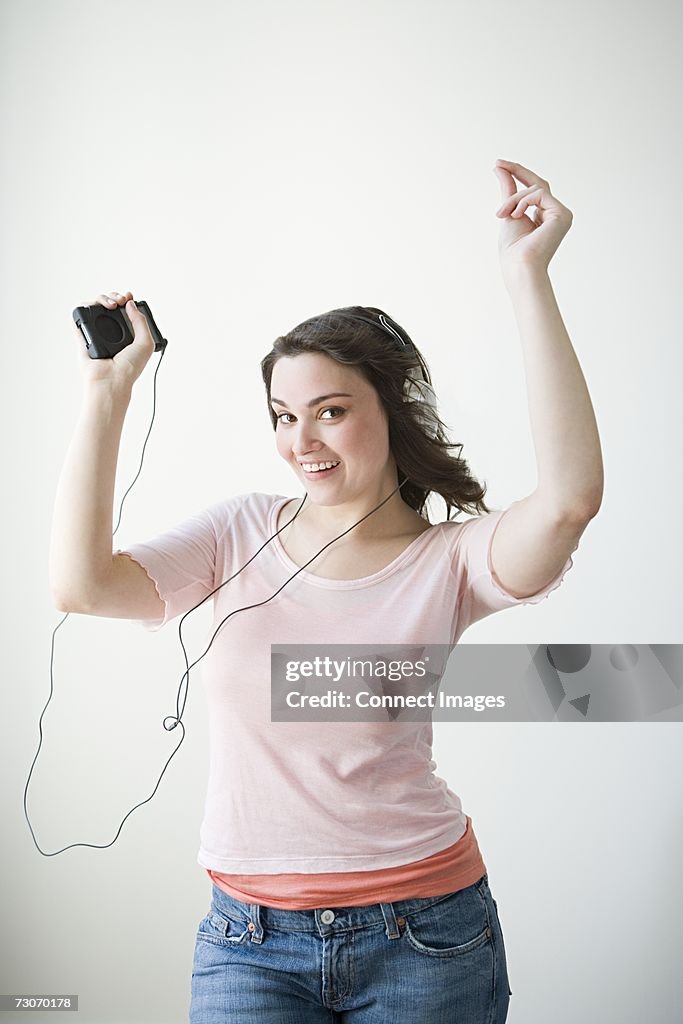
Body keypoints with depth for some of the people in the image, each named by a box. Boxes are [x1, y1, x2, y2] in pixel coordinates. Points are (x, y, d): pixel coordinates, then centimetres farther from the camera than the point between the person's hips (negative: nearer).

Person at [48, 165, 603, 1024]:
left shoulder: (448, 561, -9)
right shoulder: (242, 532, 0)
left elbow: (571, 497, -29)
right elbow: (81, 584, -13)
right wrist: (109, 389, -13)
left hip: (422, 934, -1)